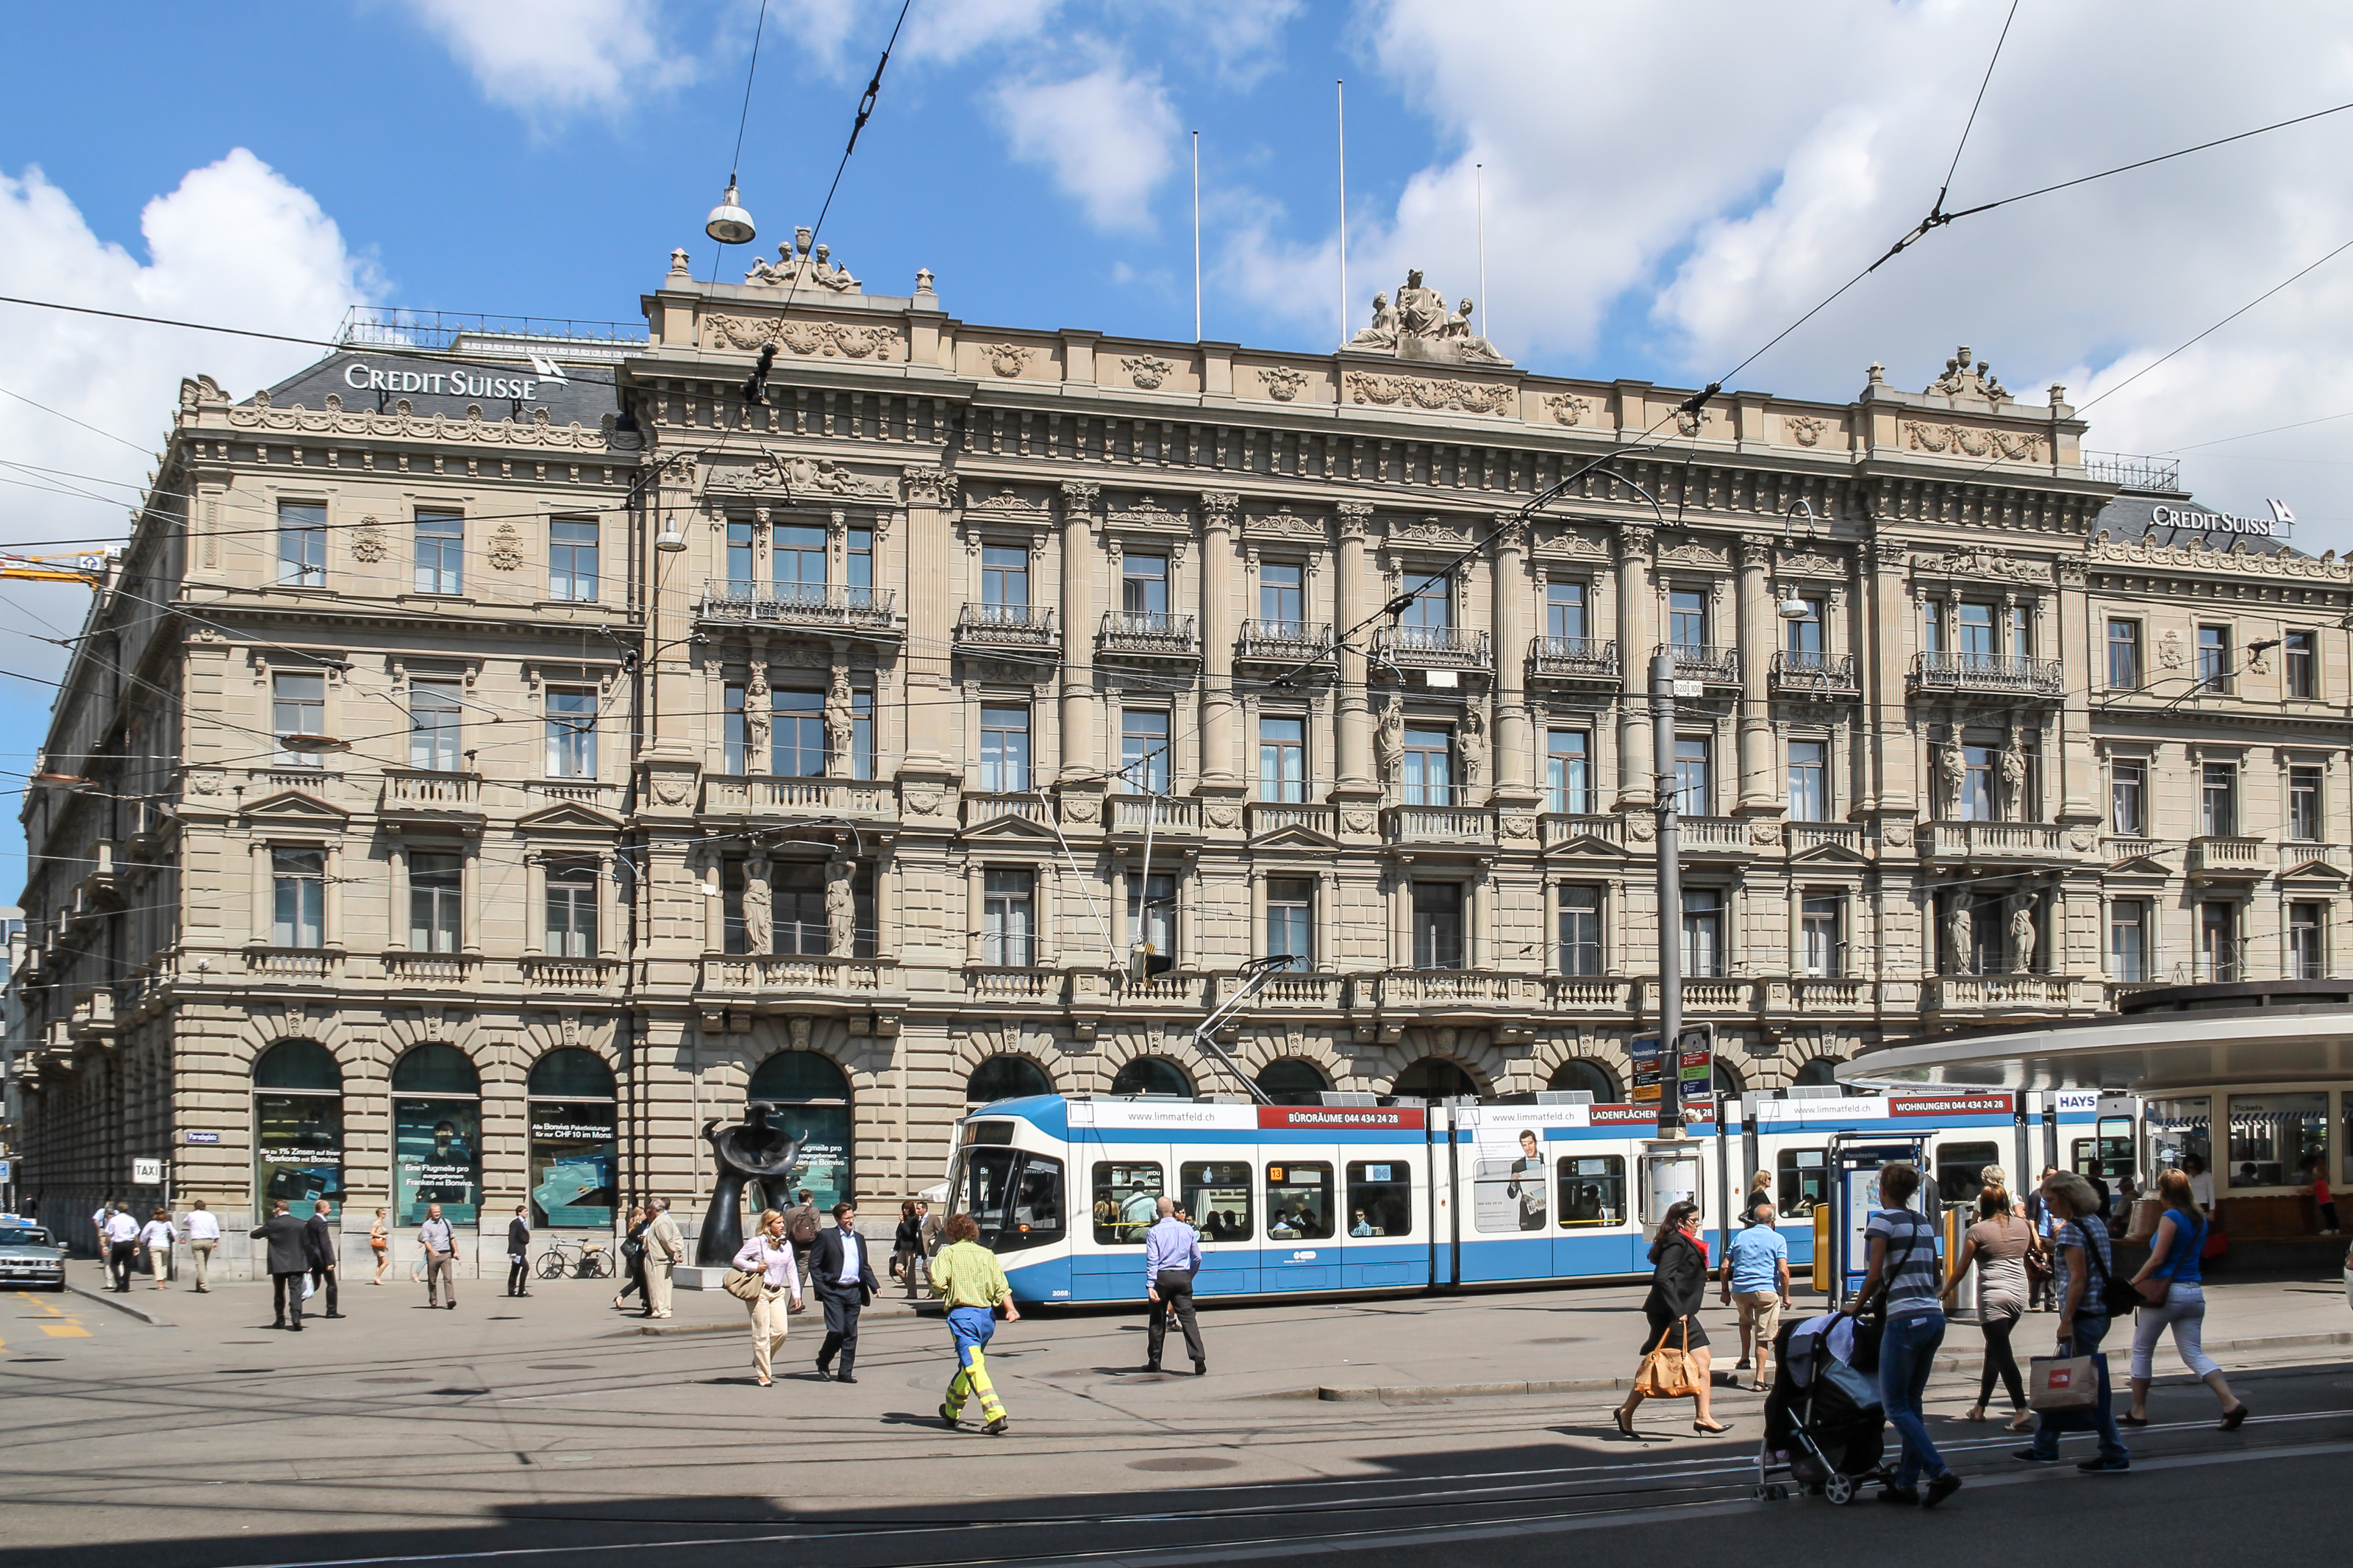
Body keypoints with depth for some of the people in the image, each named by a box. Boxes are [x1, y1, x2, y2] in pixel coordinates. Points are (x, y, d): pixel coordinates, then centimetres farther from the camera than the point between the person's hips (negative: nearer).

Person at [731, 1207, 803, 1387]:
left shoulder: (786, 1244, 9)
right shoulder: (757, 1242, -7)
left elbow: (791, 1270, 14)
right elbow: (737, 1259, -1)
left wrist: (796, 1293, 10)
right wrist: (754, 1267, -15)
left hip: (778, 1293, 5)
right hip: (759, 1292, -5)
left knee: (780, 1331, -5)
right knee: (762, 1334, -2)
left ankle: (760, 1360, 19)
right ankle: (763, 1373, 7)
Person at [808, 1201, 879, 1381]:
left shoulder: (859, 1239, 17)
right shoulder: (826, 1236, -1)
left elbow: (865, 1266, 23)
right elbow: (814, 1264, -3)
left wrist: (875, 1286, 10)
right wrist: (821, 1289, -10)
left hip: (854, 1292, 5)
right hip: (833, 1292, -5)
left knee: (851, 1334, 4)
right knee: (837, 1331, -11)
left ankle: (845, 1372, 10)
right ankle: (823, 1362, 13)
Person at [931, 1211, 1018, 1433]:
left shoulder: (948, 1253, 1)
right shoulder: (988, 1254, 15)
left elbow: (938, 1282, -14)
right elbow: (1001, 1286, 3)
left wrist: (939, 1293, 7)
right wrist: (1010, 1309, -7)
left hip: (963, 1313, -6)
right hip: (988, 1315, 6)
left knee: (974, 1366, -13)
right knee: (967, 1365, 22)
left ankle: (995, 1414, -28)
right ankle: (952, 1411, 37)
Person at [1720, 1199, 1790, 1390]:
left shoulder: (1740, 1237, 11)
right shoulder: (1777, 1239, 0)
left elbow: (1725, 1267, 11)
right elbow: (1783, 1270, -10)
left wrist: (1725, 1291, 20)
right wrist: (1786, 1296, -1)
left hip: (1740, 1290, 3)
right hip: (1766, 1290, -3)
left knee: (1746, 1320, 32)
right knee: (1763, 1336, 2)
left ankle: (1744, 1357, 23)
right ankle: (1760, 1379, -1)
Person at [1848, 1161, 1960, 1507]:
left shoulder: (1884, 1220, -6)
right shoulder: (1924, 1222, 16)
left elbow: (1874, 1276, -9)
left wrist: (1856, 1307, 6)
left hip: (1906, 1319, -8)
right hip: (1934, 1316, 8)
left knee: (1895, 1406, -2)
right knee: (1911, 1404, 12)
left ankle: (1940, 1472, -13)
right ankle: (1906, 1483, 12)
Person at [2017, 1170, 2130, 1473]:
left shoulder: (2070, 1229, -15)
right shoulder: (2095, 1223, 14)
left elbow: (2078, 1279, -20)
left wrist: (2066, 1320, -20)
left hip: (2082, 1315, -10)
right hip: (2099, 1312, 10)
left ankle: (2114, 1455, 1)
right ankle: (2044, 1446, 23)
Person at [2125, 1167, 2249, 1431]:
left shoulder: (2170, 1218, -12)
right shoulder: (2200, 1219, 10)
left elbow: (2158, 1259, -15)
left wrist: (2132, 1284, -7)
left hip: (2167, 1291, -7)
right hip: (2195, 1292, 7)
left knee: (2141, 1351, 8)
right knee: (2193, 1353, 7)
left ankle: (2138, 1412, 13)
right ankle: (2231, 1402, -11)